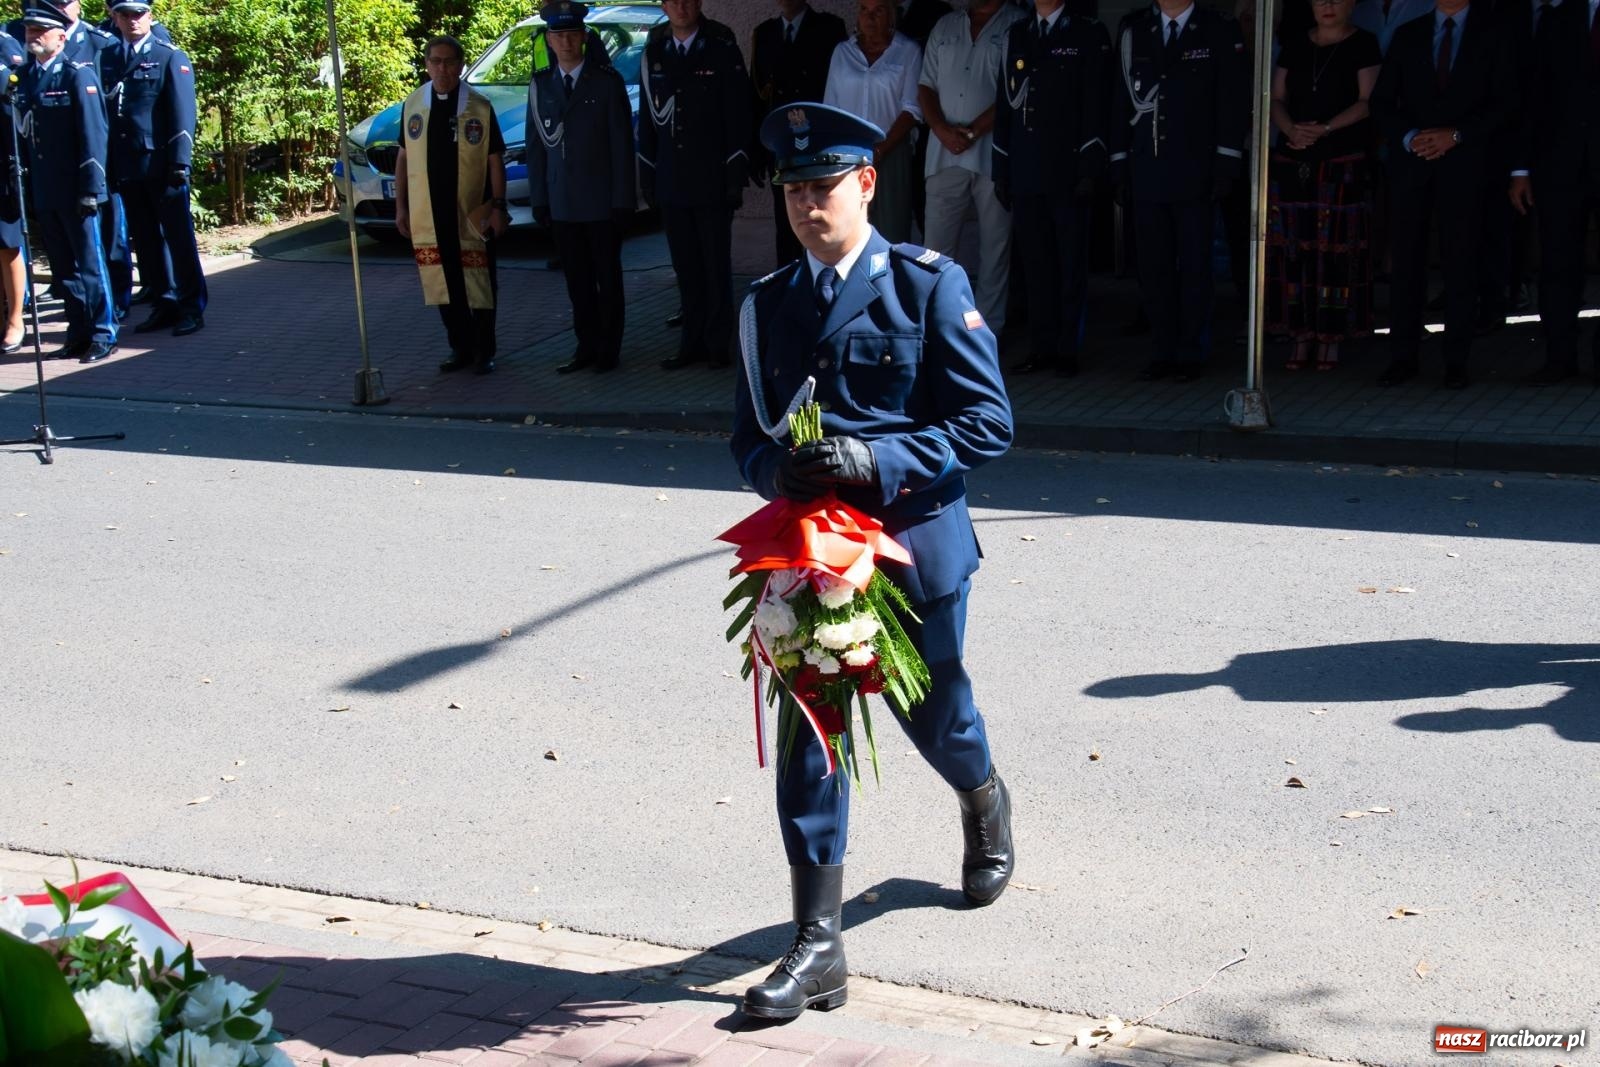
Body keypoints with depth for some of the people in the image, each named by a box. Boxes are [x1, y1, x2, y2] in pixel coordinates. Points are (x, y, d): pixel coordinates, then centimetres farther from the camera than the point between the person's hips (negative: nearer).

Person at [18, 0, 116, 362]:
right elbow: (24, 133, 12)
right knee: (62, 266, 11)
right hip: (43, 193, 6)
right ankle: (78, 333, 20)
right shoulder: (24, 77, 10)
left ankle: (103, 335, 10)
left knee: (90, 263, 2)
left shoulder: (78, 75, -8)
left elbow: (93, 134, -11)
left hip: (75, 192, -6)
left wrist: (90, 189, -15)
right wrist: (27, 186, 9)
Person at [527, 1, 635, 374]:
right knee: (577, 280, 9)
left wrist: (622, 200, -9)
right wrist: (538, 198, 3)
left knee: (608, 278, 6)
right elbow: (536, 145, 8)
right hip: (561, 203, 3)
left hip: (602, 202, -3)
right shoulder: (540, 85, 6)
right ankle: (586, 346, 17)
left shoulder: (607, 81, -4)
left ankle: (609, 350, 14)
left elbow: (622, 143, -5)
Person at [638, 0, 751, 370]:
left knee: (716, 267, 3)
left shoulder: (722, 49, -3)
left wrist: (736, 175, -9)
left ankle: (717, 343, 10)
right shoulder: (654, 54, 8)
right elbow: (647, 118, 12)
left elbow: (738, 117, -5)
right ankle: (692, 343, 14)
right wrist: (647, 176, 8)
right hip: (671, 183, 4)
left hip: (712, 182, -3)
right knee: (686, 269, 8)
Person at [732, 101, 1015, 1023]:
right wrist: (775, 469, -13)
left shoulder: (929, 286, -7)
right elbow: (749, 434, 12)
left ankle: (985, 803, 53)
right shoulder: (770, 304, 6)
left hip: (917, 542, -3)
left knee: (933, 713, 16)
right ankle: (819, 947, 3)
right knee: (807, 732, -3)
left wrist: (875, 459, -22)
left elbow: (988, 423, -10)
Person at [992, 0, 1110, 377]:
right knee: (1035, 264, 7)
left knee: (1070, 264, 2)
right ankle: (1042, 348, 13)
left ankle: (1068, 350, 8)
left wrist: (1089, 169, -11)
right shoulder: (1015, 36, 15)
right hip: (1025, 172, 4)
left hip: (1067, 171, -4)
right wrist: (1001, 171, 10)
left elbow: (1096, 106, -4)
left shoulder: (1089, 35, 1)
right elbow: (1004, 106, 15)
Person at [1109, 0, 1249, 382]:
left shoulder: (1220, 31, 1)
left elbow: (1234, 102, -2)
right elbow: (1122, 99, 11)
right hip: (1146, 173, 3)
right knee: (1153, 268, 7)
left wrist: (1225, 164, -8)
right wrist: (1119, 164, 6)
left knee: (1194, 268, 2)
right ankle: (1165, 351, 16)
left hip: (1195, 175, -3)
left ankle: (1192, 354, 11)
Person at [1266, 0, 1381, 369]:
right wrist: (1290, 128, -9)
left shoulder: (1363, 45, 2)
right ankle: (1302, 336, 6)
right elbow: (1276, 99, 11)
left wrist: (1325, 129, -18)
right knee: (1293, 247, 0)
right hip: (1293, 160, 4)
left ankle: (1331, 338, -1)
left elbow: (1367, 102, -6)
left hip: (1344, 162, -4)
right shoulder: (1294, 45, 14)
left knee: (1336, 248, -5)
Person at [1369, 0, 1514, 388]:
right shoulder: (1408, 34, 14)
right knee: (1407, 258, -1)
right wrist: (1408, 136, -8)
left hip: (1463, 160, -1)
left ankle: (1456, 362, 1)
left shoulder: (1490, 35, 8)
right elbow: (1381, 99, 10)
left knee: (1461, 260, -3)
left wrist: (1456, 135, -10)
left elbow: (1504, 101, 2)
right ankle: (1403, 358, 3)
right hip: (1410, 160, 2)